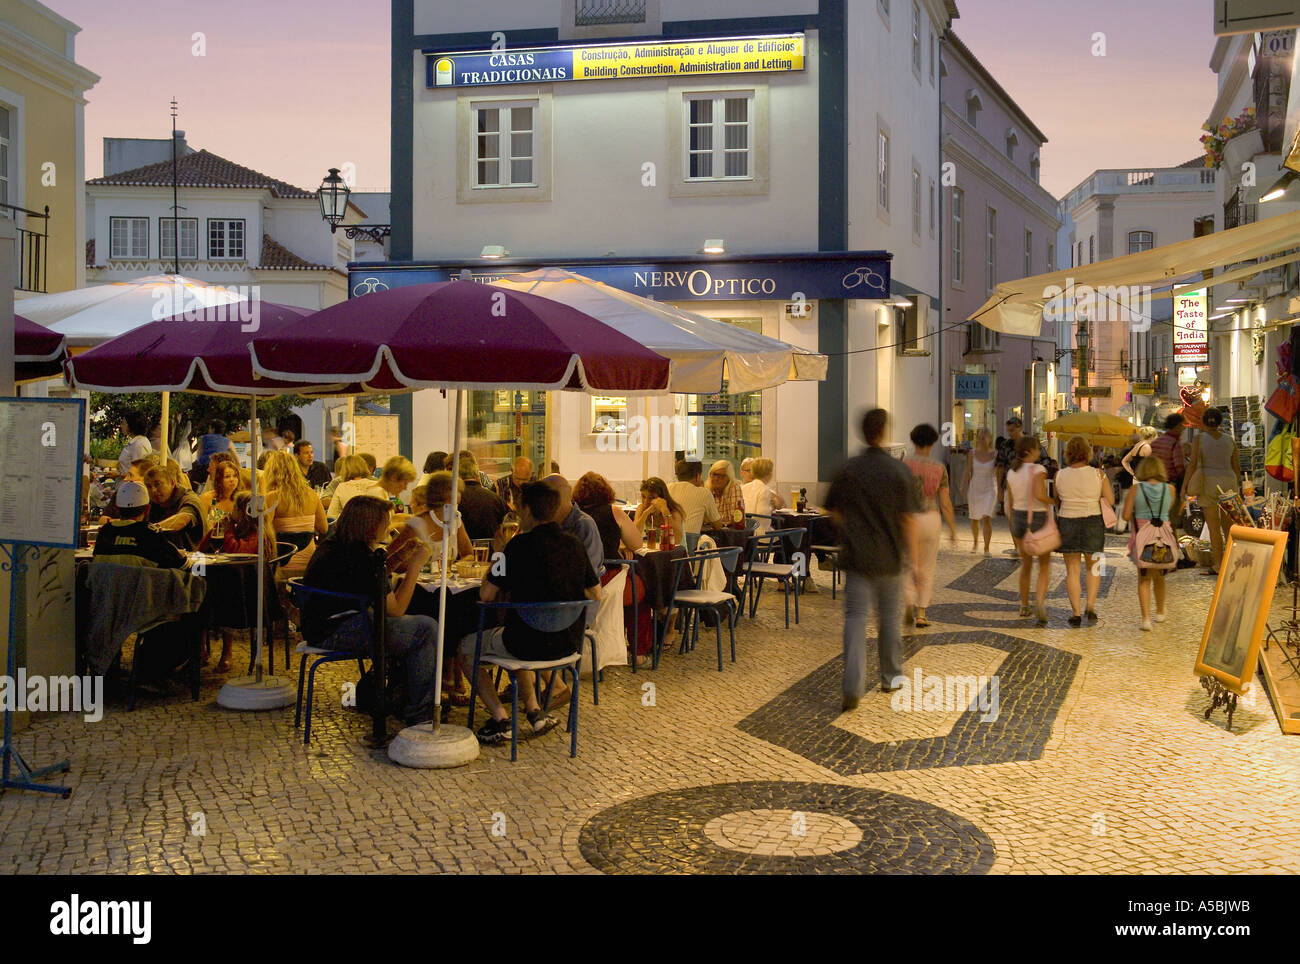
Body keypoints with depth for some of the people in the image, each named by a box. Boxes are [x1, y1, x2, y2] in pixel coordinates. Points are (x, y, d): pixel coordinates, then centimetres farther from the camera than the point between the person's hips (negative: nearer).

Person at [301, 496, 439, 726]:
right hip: (335, 633, -11)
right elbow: (395, 609, -13)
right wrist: (415, 567, -8)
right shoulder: (360, 558, -19)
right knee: (427, 629, -12)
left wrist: (401, 563, 13)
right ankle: (419, 714, -3)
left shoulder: (333, 544, 9)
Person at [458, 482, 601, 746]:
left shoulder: (520, 545, -15)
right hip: (569, 643, 6)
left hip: (531, 642, -6)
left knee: (466, 647, 18)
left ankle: (500, 718, 6)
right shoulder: (574, 544, 2)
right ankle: (534, 710, 26)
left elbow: (486, 595, -13)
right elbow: (595, 595, 11)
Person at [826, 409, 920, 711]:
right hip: (888, 556, 0)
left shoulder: (848, 469, -4)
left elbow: (834, 512, 5)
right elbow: (907, 519, -9)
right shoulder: (899, 471, -9)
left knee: (855, 617, -1)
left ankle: (853, 688, -13)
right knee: (888, 615, 17)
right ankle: (891, 677, 31)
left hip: (855, 554, 0)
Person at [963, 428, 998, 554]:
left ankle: (986, 548, -14)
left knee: (986, 519, -17)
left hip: (989, 490, -2)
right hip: (974, 489, 2)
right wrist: (966, 491, 2)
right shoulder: (972, 455, 1)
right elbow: (968, 473, 5)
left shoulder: (995, 455, -3)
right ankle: (975, 543, 37)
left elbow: (998, 474, 1)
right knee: (975, 519, 14)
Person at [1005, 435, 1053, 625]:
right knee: (1044, 564, 5)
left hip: (1019, 517, 5)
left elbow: (1010, 502, 10)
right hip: (1038, 518, -5)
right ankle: (1040, 599, -16)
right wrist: (1052, 501, -8)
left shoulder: (1011, 472, 5)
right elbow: (1039, 495, -28)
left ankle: (1024, 605, 21)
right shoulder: (1038, 470, -13)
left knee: (1026, 563, 19)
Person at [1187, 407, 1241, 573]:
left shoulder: (1199, 439, -6)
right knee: (1228, 524, 13)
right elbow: (1237, 466, 8)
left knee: (1214, 526, -1)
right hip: (1228, 483, 3)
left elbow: (1193, 464, -12)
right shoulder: (1229, 440, 5)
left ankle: (1218, 565, -1)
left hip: (1208, 484, -3)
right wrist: (1236, 488, 19)